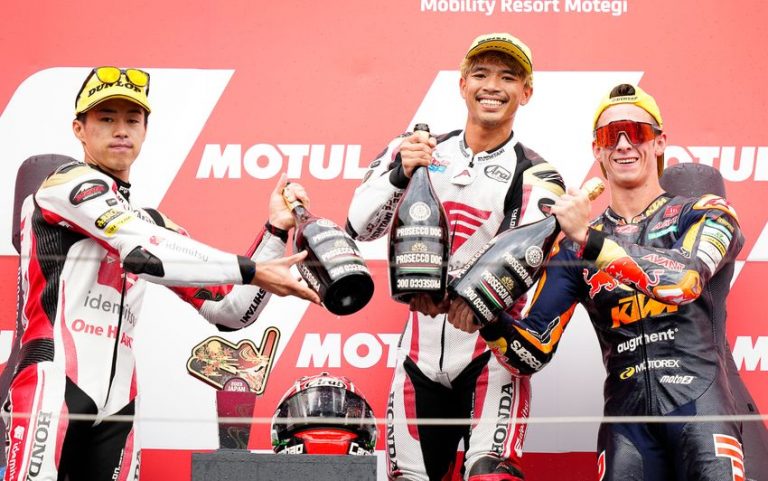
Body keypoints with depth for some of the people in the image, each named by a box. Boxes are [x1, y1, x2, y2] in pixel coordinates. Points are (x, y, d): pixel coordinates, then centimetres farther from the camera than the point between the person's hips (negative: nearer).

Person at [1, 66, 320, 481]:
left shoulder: (154, 226, 24)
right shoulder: (71, 183, 4)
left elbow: (232, 311, 18)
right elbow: (146, 253, -13)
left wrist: (275, 231, 10)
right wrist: (252, 271, -12)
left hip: (116, 410, 7)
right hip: (55, 383, -7)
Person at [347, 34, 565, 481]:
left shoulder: (535, 178, -3)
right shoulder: (414, 150, 7)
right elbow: (360, 228, 0)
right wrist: (401, 175, -17)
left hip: (491, 352, -3)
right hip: (421, 354, 3)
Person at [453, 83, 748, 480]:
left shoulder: (704, 214, 6)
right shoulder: (573, 246, 14)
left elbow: (685, 280, -16)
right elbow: (534, 352, 7)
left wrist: (589, 238, -20)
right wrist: (488, 319, -13)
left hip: (699, 406, -2)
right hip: (626, 415, 2)